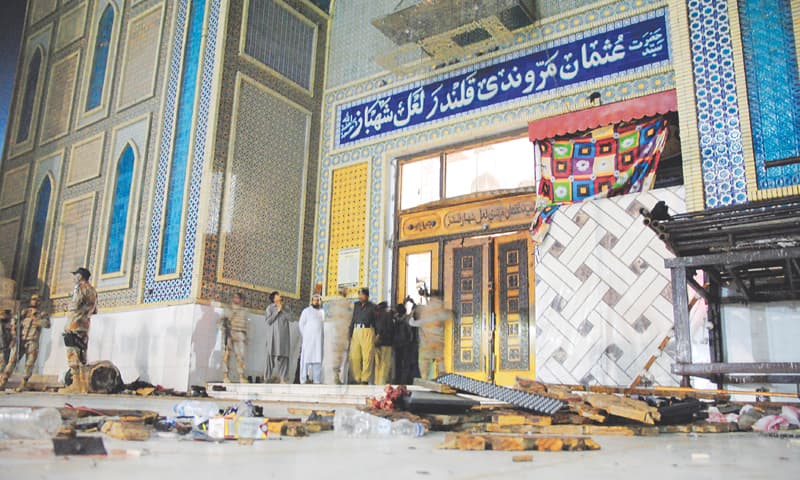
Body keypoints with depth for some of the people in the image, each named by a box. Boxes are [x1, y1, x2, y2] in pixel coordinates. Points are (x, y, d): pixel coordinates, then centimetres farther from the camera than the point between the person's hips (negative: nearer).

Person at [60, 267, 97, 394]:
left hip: (75, 324, -9)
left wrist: (70, 305, 3)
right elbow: (94, 311, 23)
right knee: (81, 354, 11)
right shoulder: (92, 290, 20)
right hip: (85, 325, 9)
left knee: (73, 353, -11)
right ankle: (83, 385, 10)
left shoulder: (80, 287, -6)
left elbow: (75, 304, -17)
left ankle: (76, 384, -17)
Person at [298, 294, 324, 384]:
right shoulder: (306, 311, 1)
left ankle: (316, 380, 5)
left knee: (318, 359, 2)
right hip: (308, 339, -4)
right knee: (306, 359, -6)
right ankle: (303, 380, -5)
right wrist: (305, 336, -2)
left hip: (319, 340, 5)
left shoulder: (322, 312, 15)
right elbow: (301, 324, 1)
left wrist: (322, 337, 8)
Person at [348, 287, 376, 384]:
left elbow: (376, 321, 2)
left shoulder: (372, 306, 5)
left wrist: (377, 335, -6)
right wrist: (350, 332, 10)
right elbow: (353, 319, 18)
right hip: (356, 331, 5)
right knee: (354, 356, 1)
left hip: (367, 332, -4)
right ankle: (357, 379, 9)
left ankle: (365, 380, -3)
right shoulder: (356, 305, 18)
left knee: (367, 357, -7)